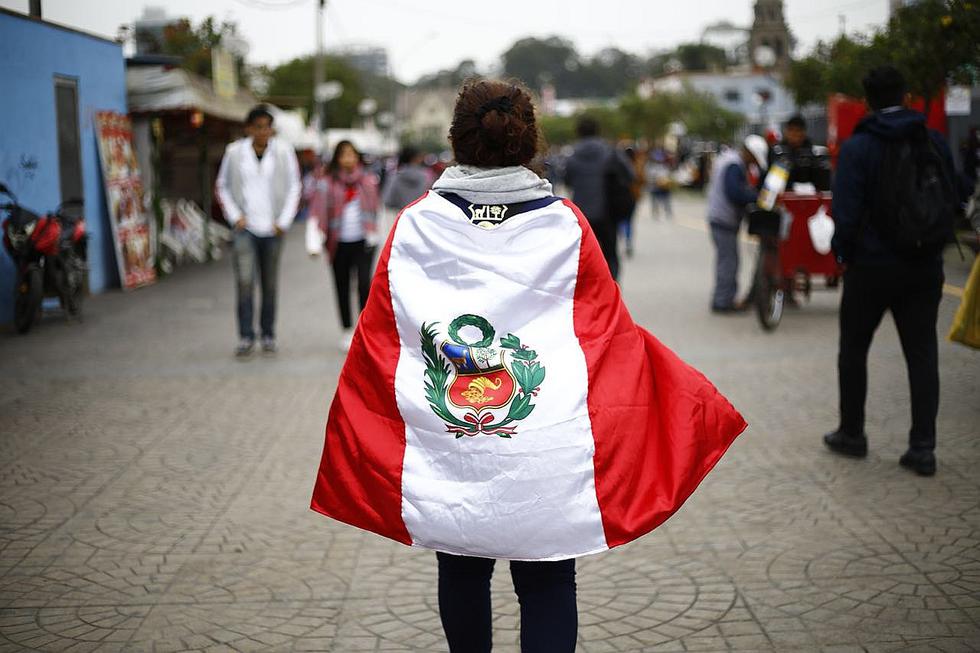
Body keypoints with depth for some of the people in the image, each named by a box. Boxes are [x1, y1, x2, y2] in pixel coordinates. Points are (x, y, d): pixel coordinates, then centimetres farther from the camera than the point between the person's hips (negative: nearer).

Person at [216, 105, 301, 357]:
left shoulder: (284, 151, 2)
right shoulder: (234, 152, 2)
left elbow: (294, 187, 6)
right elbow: (222, 186, 12)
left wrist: (284, 221, -1)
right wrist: (235, 216, 1)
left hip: (272, 229, 1)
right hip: (245, 228, -1)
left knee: (270, 285, 7)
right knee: (245, 281, -14)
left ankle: (268, 335, 21)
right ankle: (246, 337, -6)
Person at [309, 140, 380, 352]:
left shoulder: (368, 181, 5)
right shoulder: (328, 183, -1)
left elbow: (375, 208, 14)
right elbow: (317, 211, -6)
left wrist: (373, 233, 9)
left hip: (363, 241, 0)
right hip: (339, 243, 0)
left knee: (364, 283, -17)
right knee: (342, 289, 8)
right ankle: (347, 332, 21)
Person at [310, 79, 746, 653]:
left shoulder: (414, 225, -1)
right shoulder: (566, 225, -2)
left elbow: (376, 340, 3)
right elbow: (611, 335, 1)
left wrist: (350, 453, 16)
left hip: (442, 451, 2)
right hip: (547, 454, -1)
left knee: (462, 571, 20)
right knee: (547, 585, 7)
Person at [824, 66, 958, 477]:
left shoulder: (858, 147, -11)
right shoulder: (935, 143, 3)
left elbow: (846, 211, -14)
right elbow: (952, 202, 10)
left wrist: (844, 253, 1)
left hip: (872, 266, -3)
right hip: (925, 268, 3)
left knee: (853, 351, 13)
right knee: (922, 354, 6)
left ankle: (851, 434, 21)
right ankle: (923, 447, 4)